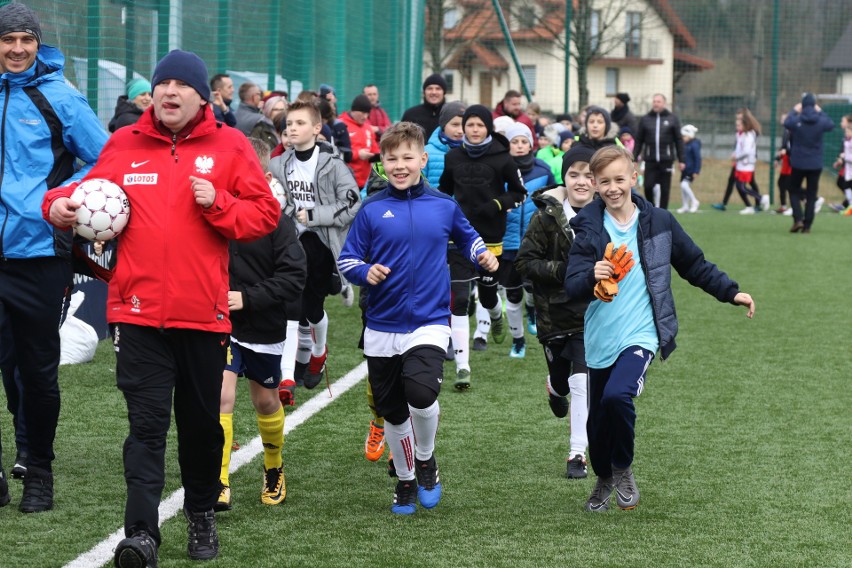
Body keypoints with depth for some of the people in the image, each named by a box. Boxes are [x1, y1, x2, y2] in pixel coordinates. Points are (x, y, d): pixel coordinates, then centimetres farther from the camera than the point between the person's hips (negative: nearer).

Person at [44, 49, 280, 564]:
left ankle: (202, 515, 34)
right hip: (139, 310, 0)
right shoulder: (124, 146, 5)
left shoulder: (229, 147, 1)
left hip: (203, 313, 0)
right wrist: (61, 204, -5)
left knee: (202, 422, 15)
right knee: (147, 424, -6)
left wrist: (217, 203, -16)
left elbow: (265, 213, -1)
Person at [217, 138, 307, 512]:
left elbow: (294, 277, -14)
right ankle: (219, 485, -13)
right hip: (221, 326, 0)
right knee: (221, 397, -14)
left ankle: (274, 471, 41)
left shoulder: (277, 222, -11)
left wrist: (248, 297, -22)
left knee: (266, 402, 16)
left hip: (264, 328, 0)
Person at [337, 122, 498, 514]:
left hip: (430, 323, -2)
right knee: (393, 412, 10)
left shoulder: (444, 207, 3)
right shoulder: (372, 210, 0)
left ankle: (426, 460, 3)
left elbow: (468, 238, 22)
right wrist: (366, 272, -17)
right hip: (382, 327, 2)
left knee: (421, 393, -25)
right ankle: (405, 480, 31)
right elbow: (346, 259, 3)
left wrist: (482, 256, 2)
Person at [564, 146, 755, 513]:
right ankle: (604, 480, 40)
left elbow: (694, 265, 15)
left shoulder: (658, 222, 1)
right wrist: (591, 277, -31)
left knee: (617, 395, -27)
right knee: (597, 419, 11)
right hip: (599, 339, 2)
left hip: (641, 333, -2)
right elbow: (572, 288, -10)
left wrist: (730, 292, 14)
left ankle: (623, 469, -1)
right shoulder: (588, 228, -2)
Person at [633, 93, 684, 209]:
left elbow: (678, 140, 5)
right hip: (650, 160, 1)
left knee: (665, 189, 2)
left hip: (666, 160, -1)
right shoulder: (645, 119, 8)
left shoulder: (672, 119, 5)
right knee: (648, 186, -6)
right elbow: (638, 140, 8)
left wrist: (681, 160, 0)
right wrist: (634, 158, 2)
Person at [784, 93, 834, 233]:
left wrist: (794, 111, 24)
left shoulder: (796, 121, -12)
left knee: (794, 191, 15)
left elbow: (786, 123, 11)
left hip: (798, 164, -1)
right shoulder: (821, 121, -9)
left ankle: (798, 219, -3)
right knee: (811, 195, 8)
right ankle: (807, 225, 6)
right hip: (815, 165, 1)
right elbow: (831, 125, 15)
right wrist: (820, 112, 24)